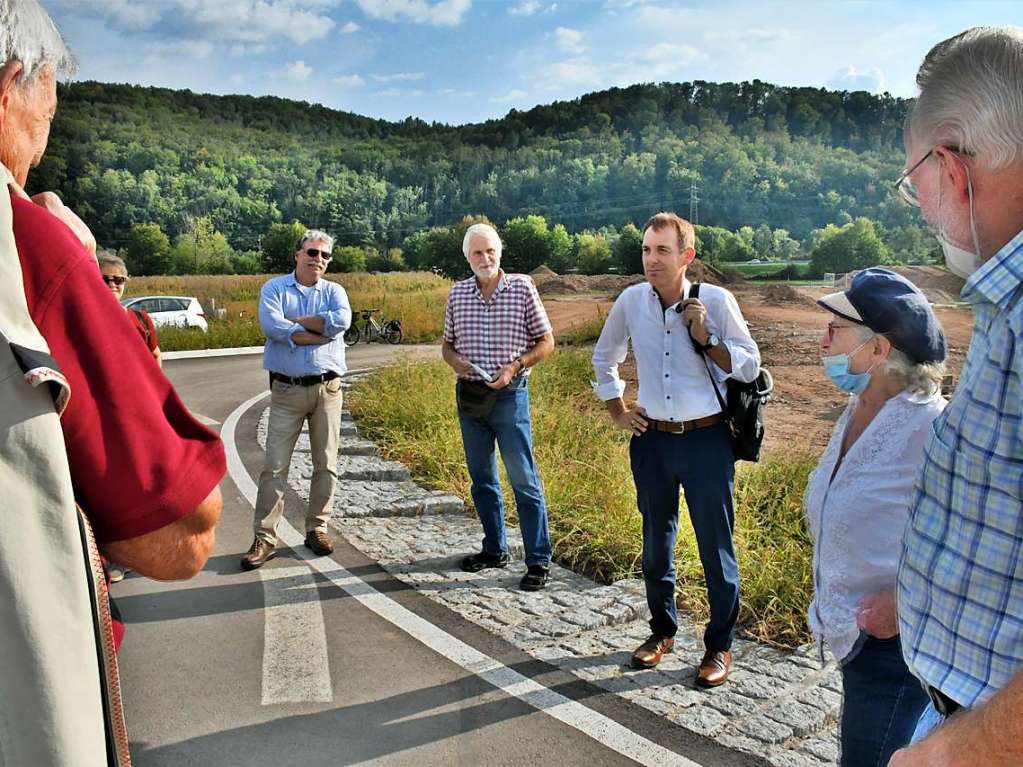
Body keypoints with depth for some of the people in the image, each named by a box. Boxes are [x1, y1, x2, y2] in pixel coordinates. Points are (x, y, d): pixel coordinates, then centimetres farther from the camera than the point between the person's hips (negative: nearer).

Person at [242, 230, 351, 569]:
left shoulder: (334, 291, 9)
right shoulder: (274, 288, 4)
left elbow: (342, 320, -15)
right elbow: (271, 325, -16)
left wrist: (294, 321, -10)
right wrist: (321, 334, -13)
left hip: (328, 388, 2)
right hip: (286, 389, -2)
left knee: (326, 464, 8)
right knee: (275, 466, -2)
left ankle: (317, 528, 21)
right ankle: (264, 538, 5)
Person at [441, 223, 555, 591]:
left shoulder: (522, 287, -4)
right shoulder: (457, 293, 6)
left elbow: (546, 341, -2)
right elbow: (447, 343, 15)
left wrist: (514, 367, -15)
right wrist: (454, 360, -7)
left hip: (509, 395, -4)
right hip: (469, 395, 5)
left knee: (524, 479, -4)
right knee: (482, 478, 14)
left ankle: (539, 560, 4)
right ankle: (494, 549, 28)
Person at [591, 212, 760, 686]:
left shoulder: (716, 301, -9)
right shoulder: (630, 302, 0)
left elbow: (750, 367, -4)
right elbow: (604, 358, 17)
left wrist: (706, 337, -18)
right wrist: (618, 412, 11)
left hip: (706, 439, -3)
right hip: (652, 440, 4)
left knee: (715, 547, 5)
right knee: (656, 543, 16)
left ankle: (720, 646, 22)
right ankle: (662, 631, 36)